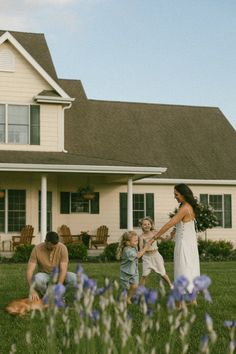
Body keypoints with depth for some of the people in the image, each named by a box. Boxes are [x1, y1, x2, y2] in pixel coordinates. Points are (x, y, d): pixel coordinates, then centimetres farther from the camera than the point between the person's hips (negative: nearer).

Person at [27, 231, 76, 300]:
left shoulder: (62, 248, -18)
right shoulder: (37, 249, -18)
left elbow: (63, 270, -23)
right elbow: (29, 271, -21)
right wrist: (33, 290, -36)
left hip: (59, 275, 0)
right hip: (45, 275, 0)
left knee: (74, 278, -31)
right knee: (37, 279, -37)